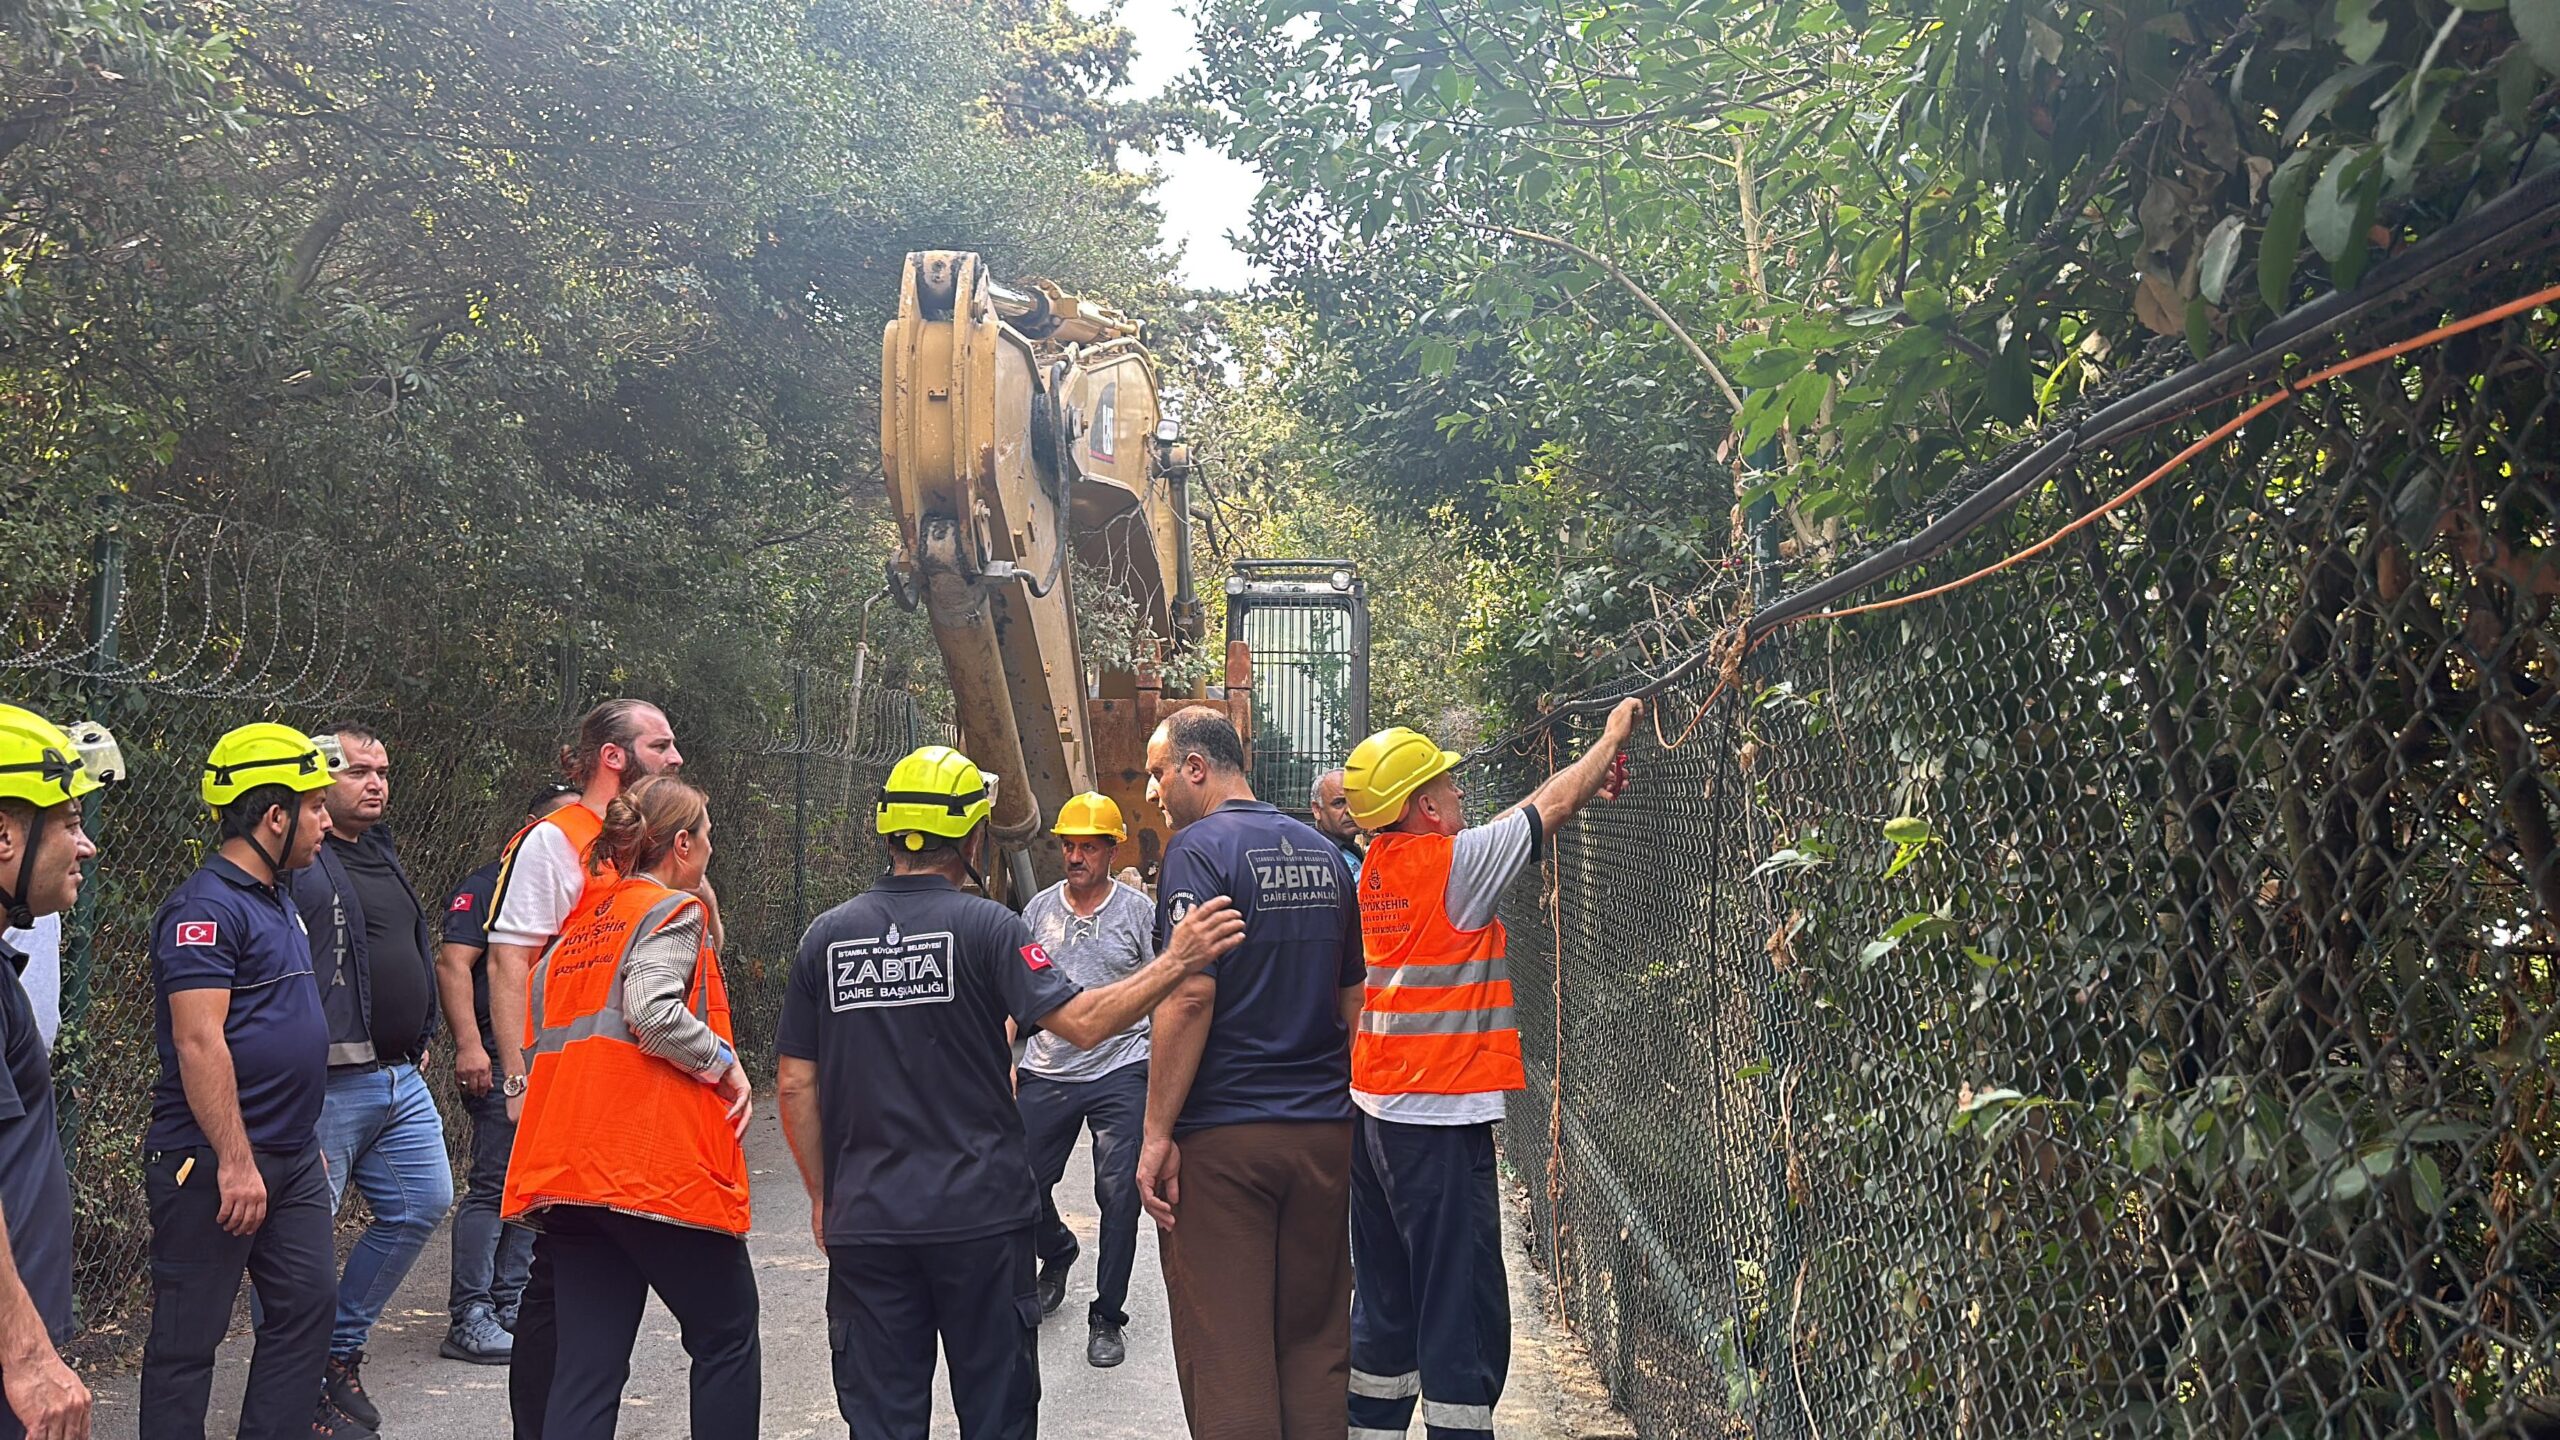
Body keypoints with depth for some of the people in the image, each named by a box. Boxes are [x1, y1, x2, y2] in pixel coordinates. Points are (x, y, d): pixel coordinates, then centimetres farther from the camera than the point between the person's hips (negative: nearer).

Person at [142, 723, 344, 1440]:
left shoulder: (275, 900, 15)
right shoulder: (205, 906, -15)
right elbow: (199, 1043, -22)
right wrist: (236, 1162, -24)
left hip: (291, 1159, 9)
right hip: (214, 1162, -9)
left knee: (308, 1303, 11)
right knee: (189, 1334, 1)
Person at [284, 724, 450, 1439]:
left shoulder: (385, 854, 17)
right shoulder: (295, 859, -11)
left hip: (402, 1080, 9)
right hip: (327, 1085, -9)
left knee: (422, 1205, 12)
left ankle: (341, 1351, 26)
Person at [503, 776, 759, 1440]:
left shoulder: (580, 922, 18)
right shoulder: (673, 911, -5)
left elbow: (541, 1030, 20)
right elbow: (651, 1010, -22)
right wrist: (724, 1062, -10)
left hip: (568, 1174, 7)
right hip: (655, 1164, -7)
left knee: (588, 1360, 7)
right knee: (728, 1336, 9)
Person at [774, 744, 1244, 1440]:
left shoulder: (828, 935, 2)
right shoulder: (985, 927, -8)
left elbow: (796, 1085, 4)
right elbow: (1082, 1022, -20)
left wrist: (822, 1196, 14)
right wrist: (1175, 962, -16)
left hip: (865, 1221, 3)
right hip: (980, 1216, -2)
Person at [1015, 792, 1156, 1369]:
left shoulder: (1138, 910, -2)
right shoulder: (1040, 908, 7)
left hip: (1121, 1072, -3)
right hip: (1047, 1073, 3)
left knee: (1119, 1195, -5)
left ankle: (1106, 1317, 10)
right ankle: (1057, 1256, 38)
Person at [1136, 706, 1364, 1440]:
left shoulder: (1200, 849, -9)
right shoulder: (1324, 854, 12)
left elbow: (1190, 996, -17)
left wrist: (1157, 1134, -14)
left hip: (1222, 1138, -6)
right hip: (1324, 1132, 6)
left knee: (1225, 1352, 0)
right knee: (1315, 1341, 13)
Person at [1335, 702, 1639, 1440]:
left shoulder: (1379, 867, 8)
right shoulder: (1452, 863, -14)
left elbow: (1514, 822, 20)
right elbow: (1549, 808, -2)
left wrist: (1587, 783, 23)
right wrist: (1613, 734, 12)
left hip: (1374, 1114, 9)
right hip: (1438, 1120, -9)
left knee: (1388, 1303, 17)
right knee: (1463, 1317, -3)